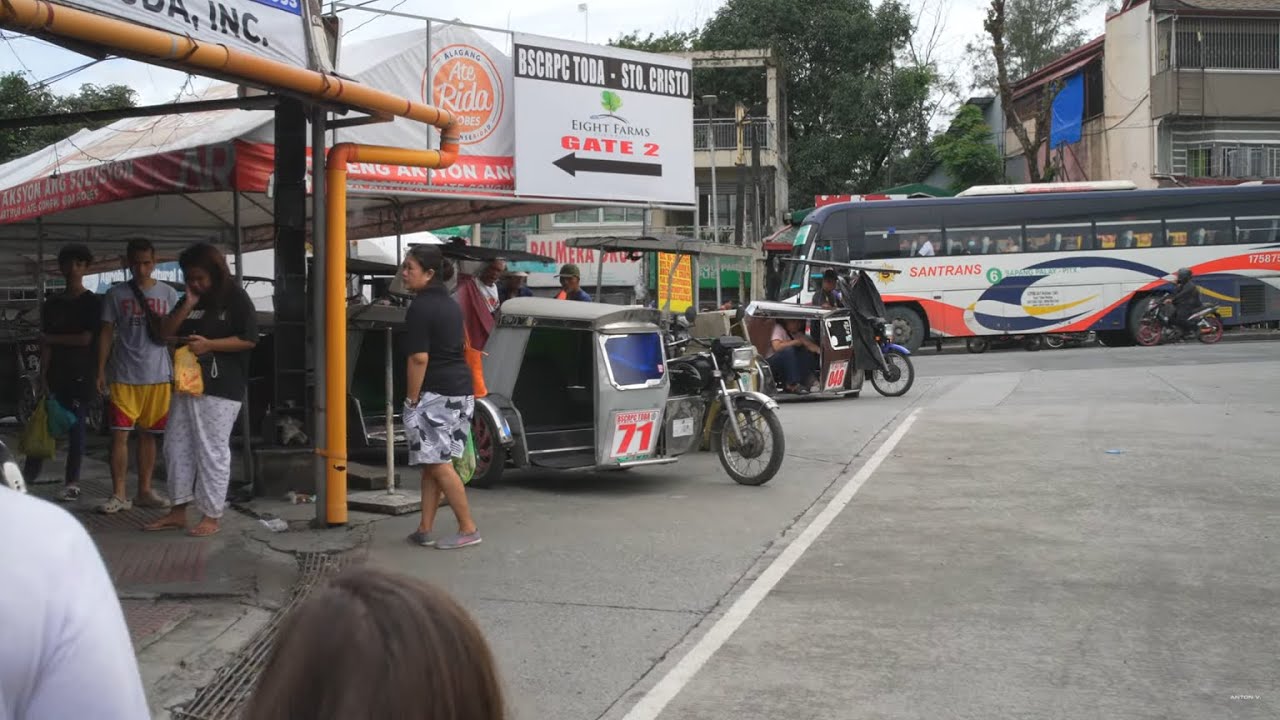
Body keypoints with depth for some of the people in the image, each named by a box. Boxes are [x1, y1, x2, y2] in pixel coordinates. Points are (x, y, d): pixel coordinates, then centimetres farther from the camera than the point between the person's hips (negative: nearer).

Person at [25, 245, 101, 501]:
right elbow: (46, 344, 6)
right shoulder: (52, 304, 11)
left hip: (81, 375, -4)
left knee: (76, 427, -1)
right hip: (55, 373, 4)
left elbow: (86, 339, -9)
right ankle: (28, 475, 3)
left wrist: (52, 338, -2)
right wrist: (43, 375, -3)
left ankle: (72, 482, 4)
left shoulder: (92, 302, -1)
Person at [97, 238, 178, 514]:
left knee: (148, 435, 9)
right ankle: (118, 494, -1)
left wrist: (179, 370, 2)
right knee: (120, 435, -5)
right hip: (124, 376, -1)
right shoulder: (116, 294, 4)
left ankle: (144, 491, 18)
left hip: (158, 375, 1)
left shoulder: (168, 294, 7)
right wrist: (101, 371, 0)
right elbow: (107, 333, 5)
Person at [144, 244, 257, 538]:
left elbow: (249, 339, -11)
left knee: (212, 451, -4)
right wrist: (187, 305, -2)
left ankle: (211, 516, 3)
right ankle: (178, 512, 18)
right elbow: (166, 332, 11)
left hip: (221, 388, -7)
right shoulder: (191, 298, 16)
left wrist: (209, 344, -18)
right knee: (176, 446, 9)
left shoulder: (236, 298, -4)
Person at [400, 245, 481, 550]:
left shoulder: (420, 307, -13)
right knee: (431, 463, 12)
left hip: (436, 394, -10)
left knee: (438, 464, -4)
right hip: (461, 390, 10)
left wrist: (411, 400, -13)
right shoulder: (451, 305, 15)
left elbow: (419, 358, -19)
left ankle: (468, 529, 0)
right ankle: (424, 530, 13)